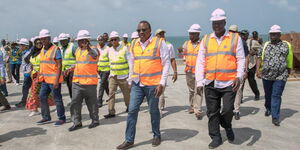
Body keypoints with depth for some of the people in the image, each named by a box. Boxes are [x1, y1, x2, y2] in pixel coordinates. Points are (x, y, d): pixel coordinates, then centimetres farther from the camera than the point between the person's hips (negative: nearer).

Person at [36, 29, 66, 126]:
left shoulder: (55, 49, -10)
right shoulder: (42, 50, 14)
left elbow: (59, 65, -14)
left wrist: (57, 80, -20)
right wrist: (40, 76, 15)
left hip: (54, 79, -8)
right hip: (45, 80, 8)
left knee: (57, 99, 0)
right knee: (42, 97, 10)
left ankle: (61, 118, 12)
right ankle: (46, 117, 24)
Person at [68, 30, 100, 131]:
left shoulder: (92, 49, -8)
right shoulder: (78, 50, 15)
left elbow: (94, 55, -33)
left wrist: (87, 46, -49)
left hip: (89, 82, -7)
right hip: (77, 82, 7)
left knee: (91, 103, 6)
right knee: (75, 103, 4)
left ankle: (95, 121, 21)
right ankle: (77, 122, 13)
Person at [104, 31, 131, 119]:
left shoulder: (125, 49, -9)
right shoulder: (109, 50, 5)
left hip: (123, 76, -3)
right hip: (113, 76, 3)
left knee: (126, 93, 11)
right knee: (111, 93, -6)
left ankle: (128, 106, 37)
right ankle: (111, 112, -4)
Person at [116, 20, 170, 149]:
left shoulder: (159, 43, -7)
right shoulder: (134, 44, 8)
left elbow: (166, 63, -7)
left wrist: (162, 83, -12)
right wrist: (130, 81, 16)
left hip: (153, 84, -4)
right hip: (137, 84, 4)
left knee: (153, 111, 9)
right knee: (132, 111, 2)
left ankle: (156, 136, 30)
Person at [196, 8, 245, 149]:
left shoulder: (235, 38, 5)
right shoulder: (206, 39, 9)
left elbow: (241, 59, 4)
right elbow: (200, 62, 7)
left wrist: (239, 76, -11)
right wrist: (199, 82, 1)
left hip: (229, 83, -2)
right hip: (210, 83, 2)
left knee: (228, 109, -5)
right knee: (212, 112, 8)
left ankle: (227, 126, 28)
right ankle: (215, 137, 25)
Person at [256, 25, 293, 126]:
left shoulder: (286, 45, 4)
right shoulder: (266, 45, 7)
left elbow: (289, 61, 9)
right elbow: (259, 57, 3)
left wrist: (288, 72, 11)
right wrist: (258, 69, -10)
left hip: (280, 76, -2)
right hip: (266, 75, 2)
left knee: (276, 96, -6)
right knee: (268, 95, 16)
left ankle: (275, 117, -3)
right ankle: (268, 109, 42)